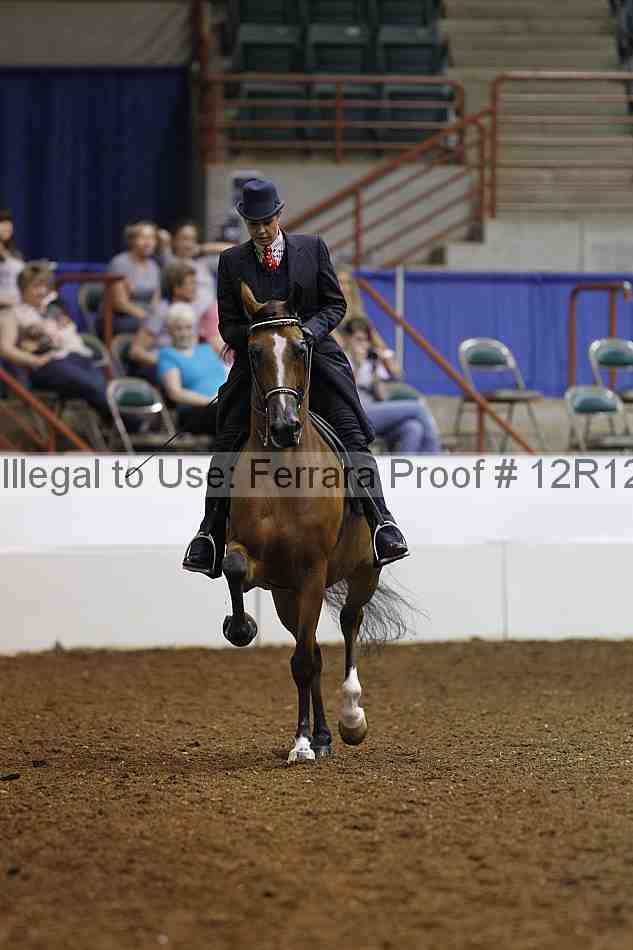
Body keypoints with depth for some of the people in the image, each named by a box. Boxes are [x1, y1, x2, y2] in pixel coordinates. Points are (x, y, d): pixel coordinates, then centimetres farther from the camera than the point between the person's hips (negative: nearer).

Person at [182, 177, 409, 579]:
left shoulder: (312, 248, 5)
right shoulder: (232, 262, 6)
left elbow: (335, 304, 6)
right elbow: (228, 326, 5)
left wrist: (311, 329, -14)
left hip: (313, 353, -1)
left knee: (353, 432, -15)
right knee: (226, 441, -7)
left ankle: (380, 520, -18)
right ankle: (211, 534, 3)